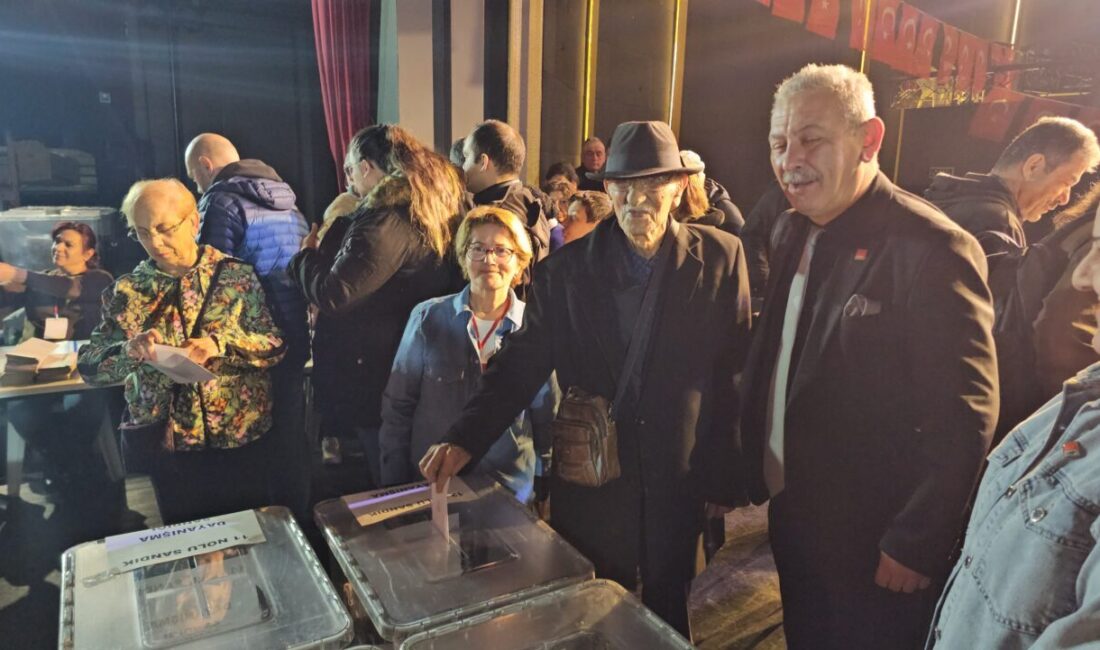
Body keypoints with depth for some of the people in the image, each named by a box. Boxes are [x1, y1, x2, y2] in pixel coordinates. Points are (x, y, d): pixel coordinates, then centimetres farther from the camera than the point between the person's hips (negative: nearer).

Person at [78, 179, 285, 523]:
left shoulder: (237, 275, -4)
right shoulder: (128, 291, 2)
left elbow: (275, 344, -8)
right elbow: (89, 364, 1)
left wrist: (220, 344, -24)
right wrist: (129, 350, -20)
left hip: (241, 440, -1)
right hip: (166, 445, 2)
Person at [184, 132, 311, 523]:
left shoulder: (221, 201, -8)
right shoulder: (284, 197, 15)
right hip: (296, 332, 8)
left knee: (261, 436, 3)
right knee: (291, 429, 17)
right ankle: (298, 517, 30)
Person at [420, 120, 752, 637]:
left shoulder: (720, 259, -6)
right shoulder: (566, 270, -3)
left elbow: (734, 374, -4)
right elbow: (521, 364, -5)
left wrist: (725, 476, -3)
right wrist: (465, 439, -17)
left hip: (678, 480, 0)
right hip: (589, 479, 1)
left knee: (667, 613, 19)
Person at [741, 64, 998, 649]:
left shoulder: (930, 248, -21)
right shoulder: (798, 236, 4)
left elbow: (965, 418, -21)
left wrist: (915, 546, -17)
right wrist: (757, 471, 7)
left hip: (873, 547, -7)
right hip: (791, 516, 7)